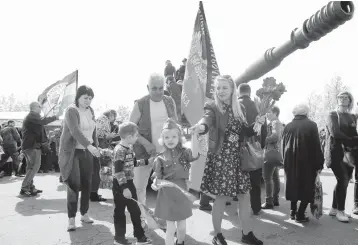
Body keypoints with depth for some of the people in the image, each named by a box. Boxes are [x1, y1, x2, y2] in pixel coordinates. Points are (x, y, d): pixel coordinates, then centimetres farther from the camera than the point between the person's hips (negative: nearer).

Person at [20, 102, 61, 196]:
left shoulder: (31, 117, 22)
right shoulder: (32, 116, -11)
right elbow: (43, 121, -28)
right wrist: (56, 116, -27)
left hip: (30, 145, 11)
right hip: (32, 146, -11)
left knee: (31, 167, 14)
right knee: (34, 167, -13)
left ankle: (30, 187, 20)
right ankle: (24, 189, -12)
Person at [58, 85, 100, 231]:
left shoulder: (90, 110, 8)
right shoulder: (71, 110, -14)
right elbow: (75, 131, -28)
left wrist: (96, 145, 6)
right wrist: (89, 146, -39)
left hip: (86, 152, 6)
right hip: (72, 151, -6)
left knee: (87, 184, 8)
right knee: (74, 184, -10)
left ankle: (84, 214, 22)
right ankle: (71, 218, 0)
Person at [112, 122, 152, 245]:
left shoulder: (129, 148, 7)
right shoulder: (119, 150, -22)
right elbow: (118, 171, -25)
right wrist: (124, 188, -27)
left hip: (129, 183, 9)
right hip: (120, 185, -9)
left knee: (135, 211, 14)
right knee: (120, 212, 7)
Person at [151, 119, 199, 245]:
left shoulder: (184, 152, -3)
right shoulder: (160, 158, -4)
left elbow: (195, 155, -24)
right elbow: (158, 178, -2)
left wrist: (194, 135, -33)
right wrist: (155, 184, -25)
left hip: (182, 192, 2)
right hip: (167, 194, -1)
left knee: (182, 226, 16)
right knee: (171, 228, 4)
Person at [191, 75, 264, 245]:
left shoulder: (238, 108, 9)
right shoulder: (213, 107, -8)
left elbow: (246, 132, 12)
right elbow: (207, 118, -30)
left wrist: (257, 124, -7)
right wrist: (202, 126, -53)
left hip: (238, 159, 6)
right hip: (220, 159, -5)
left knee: (245, 196, 12)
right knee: (221, 198, 2)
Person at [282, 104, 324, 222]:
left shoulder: (288, 126, 2)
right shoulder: (311, 125, -8)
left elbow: (283, 146, 5)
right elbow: (316, 146, -9)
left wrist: (286, 161, 13)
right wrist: (319, 164, -3)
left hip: (290, 162, 4)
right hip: (307, 162, -4)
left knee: (293, 186, 17)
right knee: (307, 187, 7)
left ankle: (293, 211, 21)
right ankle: (300, 215, 4)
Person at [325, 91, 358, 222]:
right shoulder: (332, 115, 1)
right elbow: (335, 133, -12)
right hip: (336, 152, -5)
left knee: (344, 181, 7)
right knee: (343, 180, -12)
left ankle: (334, 209, 19)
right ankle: (340, 211, -1)